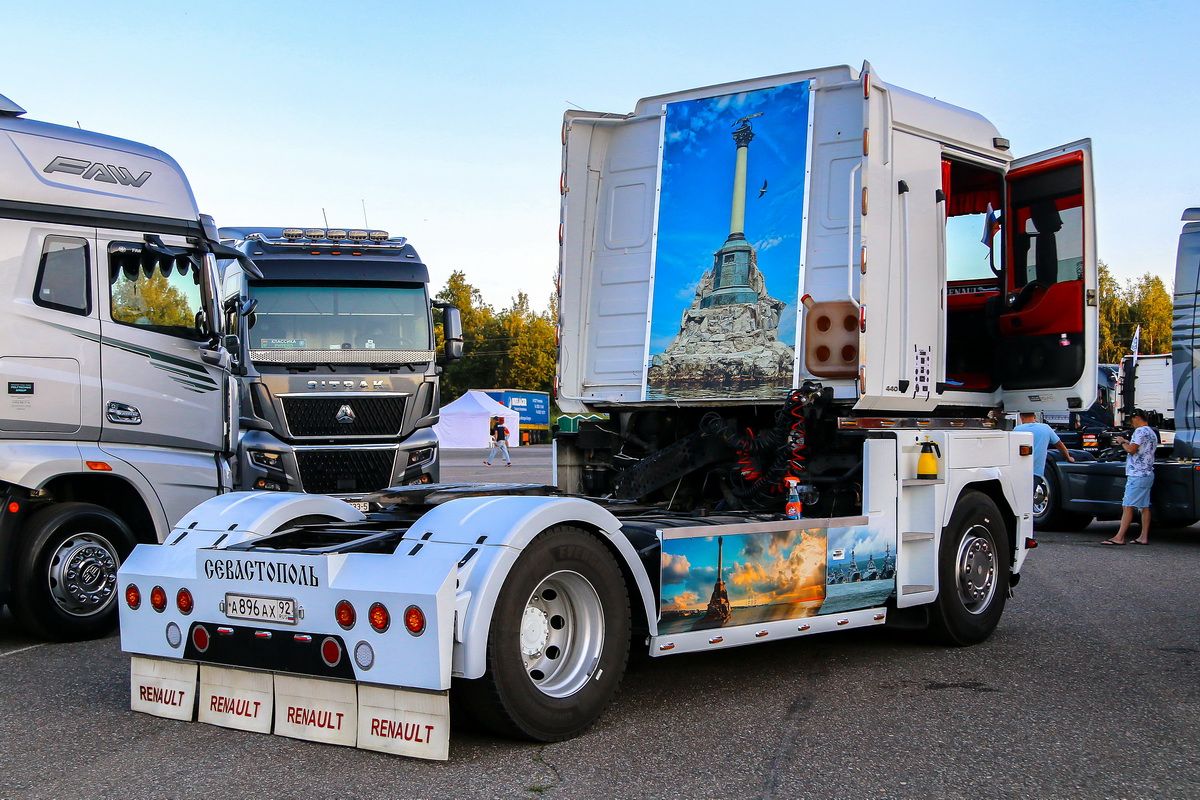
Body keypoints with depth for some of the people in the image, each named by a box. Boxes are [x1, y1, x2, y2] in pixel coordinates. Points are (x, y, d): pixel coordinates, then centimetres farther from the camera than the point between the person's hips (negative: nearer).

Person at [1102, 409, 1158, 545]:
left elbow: (1132, 450, -19)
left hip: (1137, 475, -10)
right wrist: (1128, 443, 17)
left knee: (1127, 506, -10)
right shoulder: (1152, 433, 19)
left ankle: (1119, 537, -12)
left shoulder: (1140, 431, -12)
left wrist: (1122, 442, -2)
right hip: (1148, 474, 10)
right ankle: (1144, 537, 9)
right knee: (1145, 507, 9)